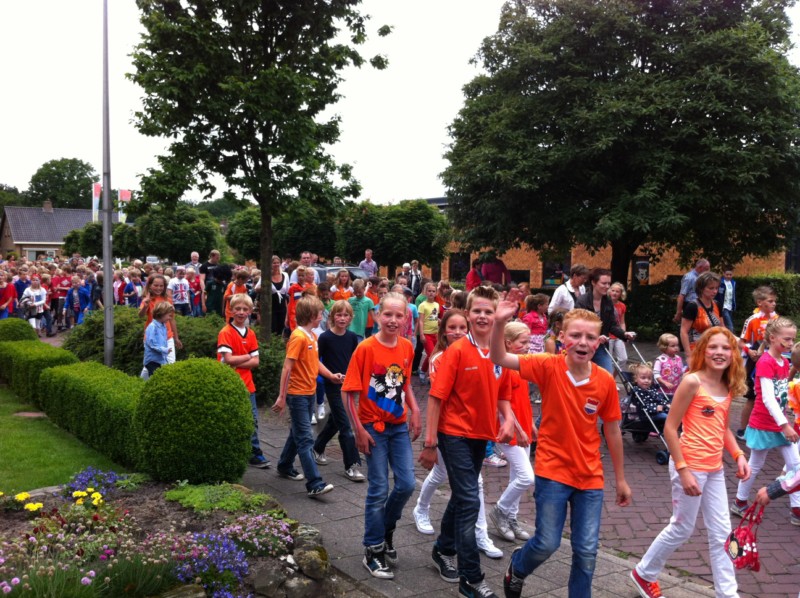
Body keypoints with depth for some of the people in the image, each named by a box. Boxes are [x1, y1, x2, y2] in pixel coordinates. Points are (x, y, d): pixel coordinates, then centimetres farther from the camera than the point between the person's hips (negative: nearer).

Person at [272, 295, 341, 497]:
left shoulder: (312, 336, 9)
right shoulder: (298, 337, -18)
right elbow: (287, 368, -20)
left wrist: (331, 376, 3)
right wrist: (282, 397, -21)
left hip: (310, 392, 9)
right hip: (298, 395, -9)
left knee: (298, 433, 20)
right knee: (305, 439, -9)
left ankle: (285, 466, 37)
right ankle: (315, 484, -10)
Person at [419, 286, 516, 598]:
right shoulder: (457, 351, -14)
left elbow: (502, 395, 12)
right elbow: (436, 396, -14)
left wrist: (508, 419, -8)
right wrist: (430, 442, -15)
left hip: (481, 435, 6)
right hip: (455, 434, -6)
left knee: (462, 497, 20)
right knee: (470, 501, -8)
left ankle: (444, 550, 41)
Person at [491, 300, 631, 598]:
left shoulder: (606, 381, -6)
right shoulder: (549, 367, -12)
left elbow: (612, 431, 4)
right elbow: (500, 358, -20)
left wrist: (621, 479, 11)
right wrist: (499, 323, -37)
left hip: (590, 476, 2)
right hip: (553, 471, -2)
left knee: (587, 551, 6)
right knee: (547, 543, 1)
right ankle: (516, 569, 34)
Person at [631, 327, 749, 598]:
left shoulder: (728, 388, 5)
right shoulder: (692, 382, -16)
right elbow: (670, 428, -16)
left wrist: (739, 455, 2)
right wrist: (683, 470, -18)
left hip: (715, 469, 7)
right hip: (690, 466, -7)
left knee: (721, 532, 12)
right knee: (682, 529, 8)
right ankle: (644, 573, 29)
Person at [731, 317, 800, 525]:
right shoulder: (765, 363, -20)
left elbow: (783, 393, 12)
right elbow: (768, 398, -25)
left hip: (781, 424, 7)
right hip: (764, 424, -7)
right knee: (755, 465, 7)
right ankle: (740, 502, 24)